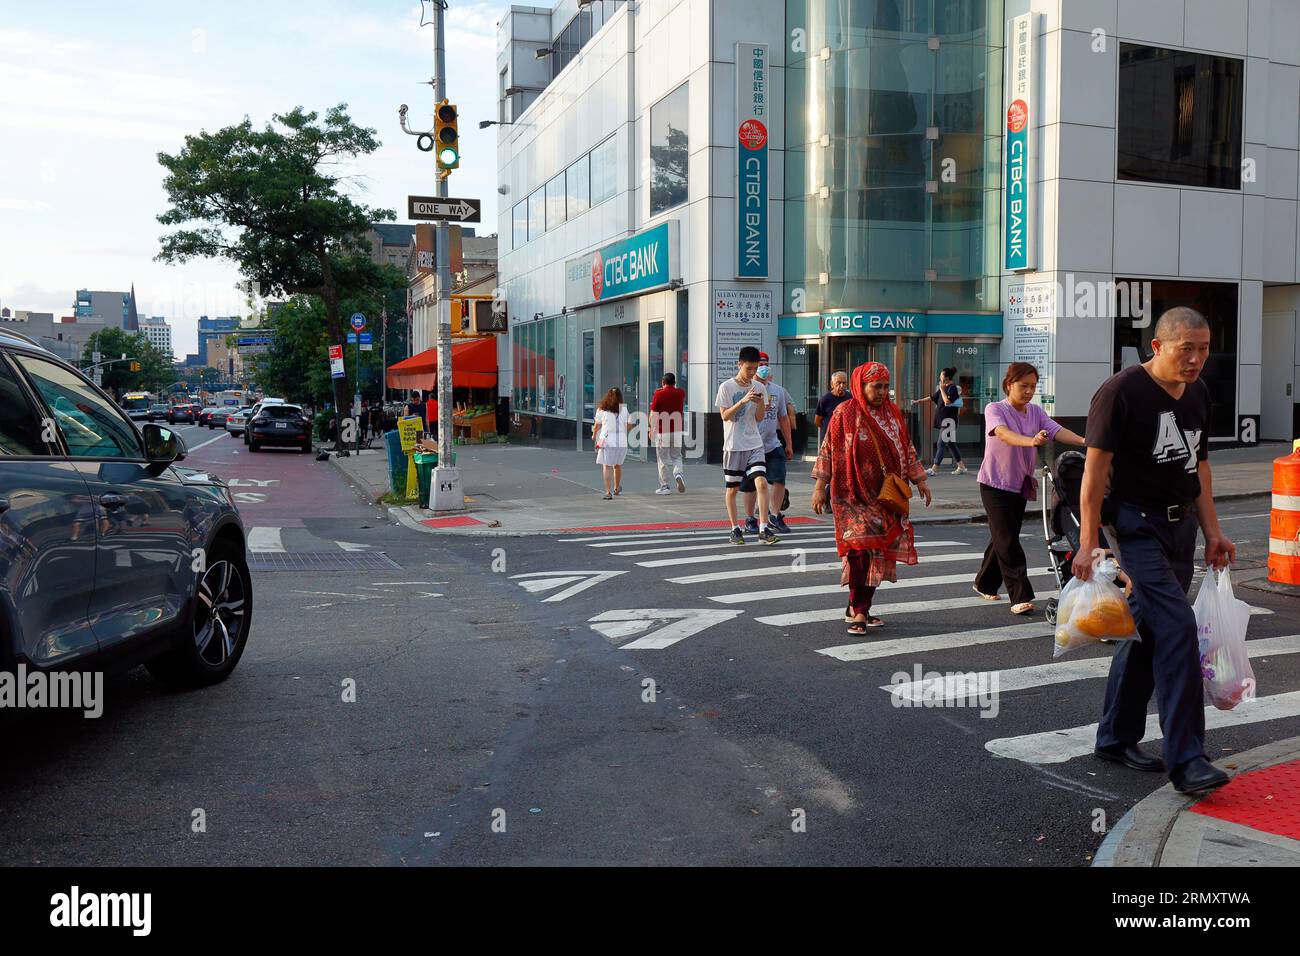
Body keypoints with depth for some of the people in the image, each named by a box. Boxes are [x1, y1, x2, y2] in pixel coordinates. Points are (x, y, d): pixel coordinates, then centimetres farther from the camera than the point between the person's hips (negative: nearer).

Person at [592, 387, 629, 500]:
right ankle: (617, 489, 34)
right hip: (621, 441, 2)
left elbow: (597, 426, 7)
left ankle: (608, 492, -11)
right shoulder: (624, 409, 5)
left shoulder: (601, 409, 2)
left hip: (607, 440, -2)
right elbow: (627, 426, 6)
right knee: (618, 465, 19)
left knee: (606, 466, -1)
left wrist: (594, 435, 26)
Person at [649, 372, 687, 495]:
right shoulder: (680, 393, 2)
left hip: (662, 431, -3)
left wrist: (651, 429, 1)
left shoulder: (658, 394, -8)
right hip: (677, 431, 3)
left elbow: (653, 414, -9)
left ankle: (664, 486, 6)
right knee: (676, 457, 15)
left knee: (663, 459, 5)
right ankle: (678, 473, -13)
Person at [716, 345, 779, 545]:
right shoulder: (726, 387, -5)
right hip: (733, 445, -2)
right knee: (732, 488, 6)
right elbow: (724, 416, -9)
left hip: (754, 444, 2)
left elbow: (759, 418, 8)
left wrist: (761, 404, -13)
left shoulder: (759, 387, 6)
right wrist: (743, 401, -21)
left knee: (762, 483, -12)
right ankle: (735, 529, 19)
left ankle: (764, 529, -9)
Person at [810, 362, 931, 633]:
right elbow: (827, 451, -3)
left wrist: (920, 480, 15)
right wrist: (820, 487, -7)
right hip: (854, 496, -5)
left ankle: (861, 609, 16)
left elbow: (907, 449, 18)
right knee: (860, 548, -14)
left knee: (879, 550, 6)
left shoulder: (893, 413, 11)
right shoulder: (844, 413, -4)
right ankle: (856, 609, -8)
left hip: (887, 496, 6)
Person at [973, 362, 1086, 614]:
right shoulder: (995, 409, -11)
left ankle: (984, 584, 31)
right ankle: (1021, 596, -10)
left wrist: (1083, 440, -30)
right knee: (1007, 540, -10)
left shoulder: (1036, 412, 7)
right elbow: (1003, 434, -31)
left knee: (1003, 537, 14)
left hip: (1021, 485, 6)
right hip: (996, 483, -6)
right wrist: (1031, 441, -50)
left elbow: (1057, 430, -10)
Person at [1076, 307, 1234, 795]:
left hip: (1180, 524, 8)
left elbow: (1199, 466, 20)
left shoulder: (1199, 394, 12)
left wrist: (1212, 532, 16)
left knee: (1148, 631, 11)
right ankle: (1185, 759, -13)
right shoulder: (1121, 392, -12)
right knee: (1176, 627, -16)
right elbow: (1095, 470, -15)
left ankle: (1116, 737, 24)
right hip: (1137, 524, -8)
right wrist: (1088, 544, -18)